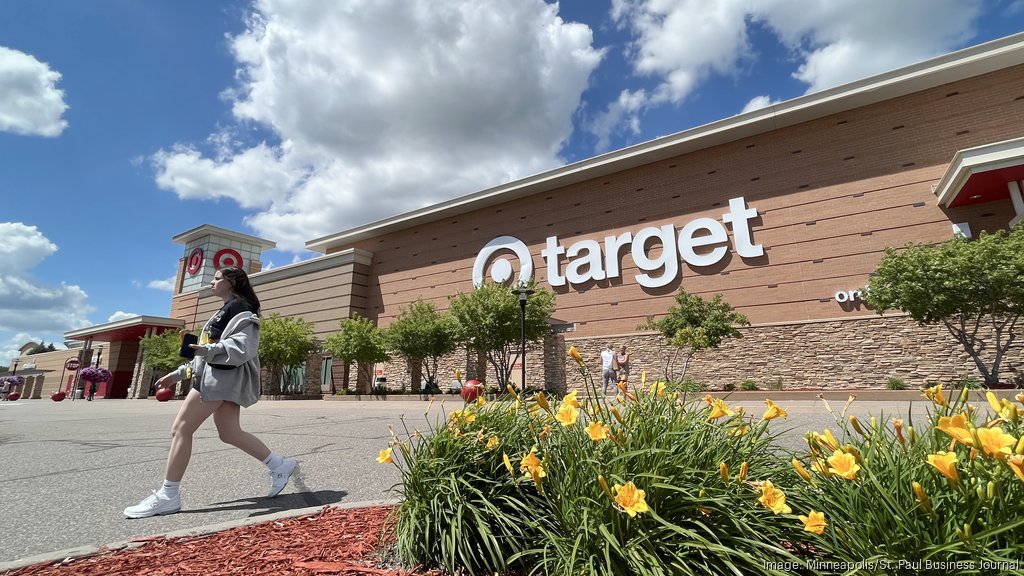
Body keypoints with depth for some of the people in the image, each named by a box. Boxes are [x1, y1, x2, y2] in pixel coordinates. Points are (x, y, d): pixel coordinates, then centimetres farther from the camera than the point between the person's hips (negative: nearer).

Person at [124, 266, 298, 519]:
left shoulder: (240, 308, -7)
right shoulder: (226, 311, 26)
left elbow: (244, 346, -21)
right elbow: (212, 351, 27)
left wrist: (210, 350, -34)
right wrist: (178, 374, 25)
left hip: (223, 375, -10)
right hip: (220, 376, 10)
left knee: (181, 428, -5)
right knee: (230, 433, 7)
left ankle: (167, 495, 2)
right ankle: (280, 465, 10)